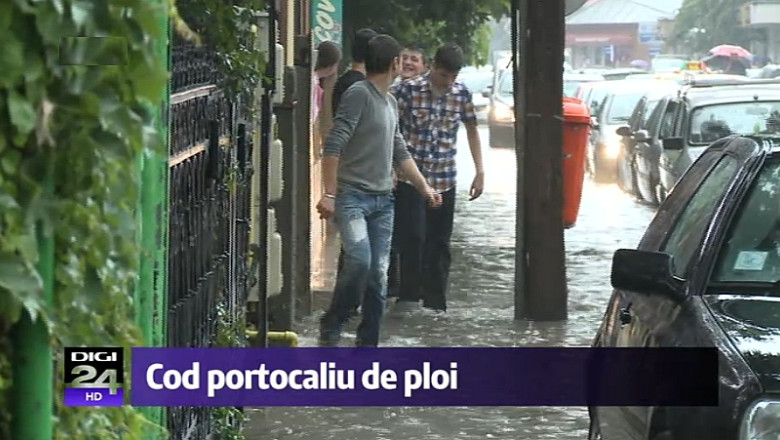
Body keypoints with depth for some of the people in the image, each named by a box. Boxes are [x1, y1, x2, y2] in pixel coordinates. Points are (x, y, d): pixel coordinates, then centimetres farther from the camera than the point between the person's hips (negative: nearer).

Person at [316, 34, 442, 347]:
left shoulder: (391, 102, 17)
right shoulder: (359, 95, -9)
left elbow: (400, 152, 28)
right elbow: (333, 145, -16)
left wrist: (424, 187, 26)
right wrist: (329, 194, -20)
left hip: (383, 199, 8)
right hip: (352, 195, -8)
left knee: (379, 275, 3)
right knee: (359, 260, -24)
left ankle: (367, 344, 10)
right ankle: (331, 326, -5)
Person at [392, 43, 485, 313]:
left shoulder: (461, 94, 1)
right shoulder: (409, 89, -9)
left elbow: (471, 130, 12)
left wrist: (480, 172, 7)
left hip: (444, 179, 3)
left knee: (440, 242, 7)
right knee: (412, 236, -11)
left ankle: (435, 302, 14)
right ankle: (408, 295, 1)